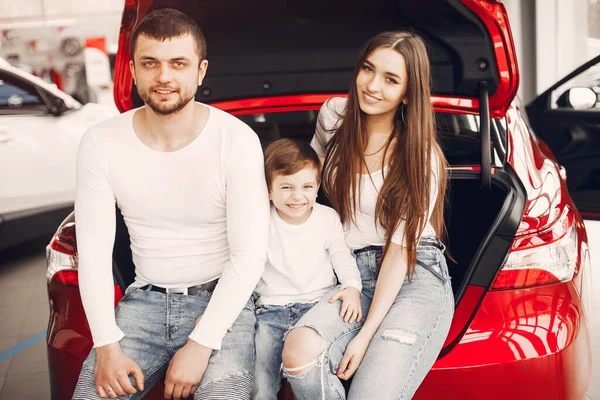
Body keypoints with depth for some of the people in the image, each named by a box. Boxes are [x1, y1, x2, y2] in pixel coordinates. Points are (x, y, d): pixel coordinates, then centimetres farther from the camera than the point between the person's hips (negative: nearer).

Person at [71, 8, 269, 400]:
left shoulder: (237, 140, -13)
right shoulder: (102, 143, -5)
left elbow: (250, 255, -14)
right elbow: (94, 250, -3)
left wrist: (200, 345, -20)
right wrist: (107, 346, -13)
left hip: (221, 299, -2)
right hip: (145, 300, 3)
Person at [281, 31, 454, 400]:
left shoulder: (422, 158, -7)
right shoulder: (333, 115, 3)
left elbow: (400, 248, -11)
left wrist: (366, 334, -17)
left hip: (416, 277, -3)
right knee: (298, 352, -29)